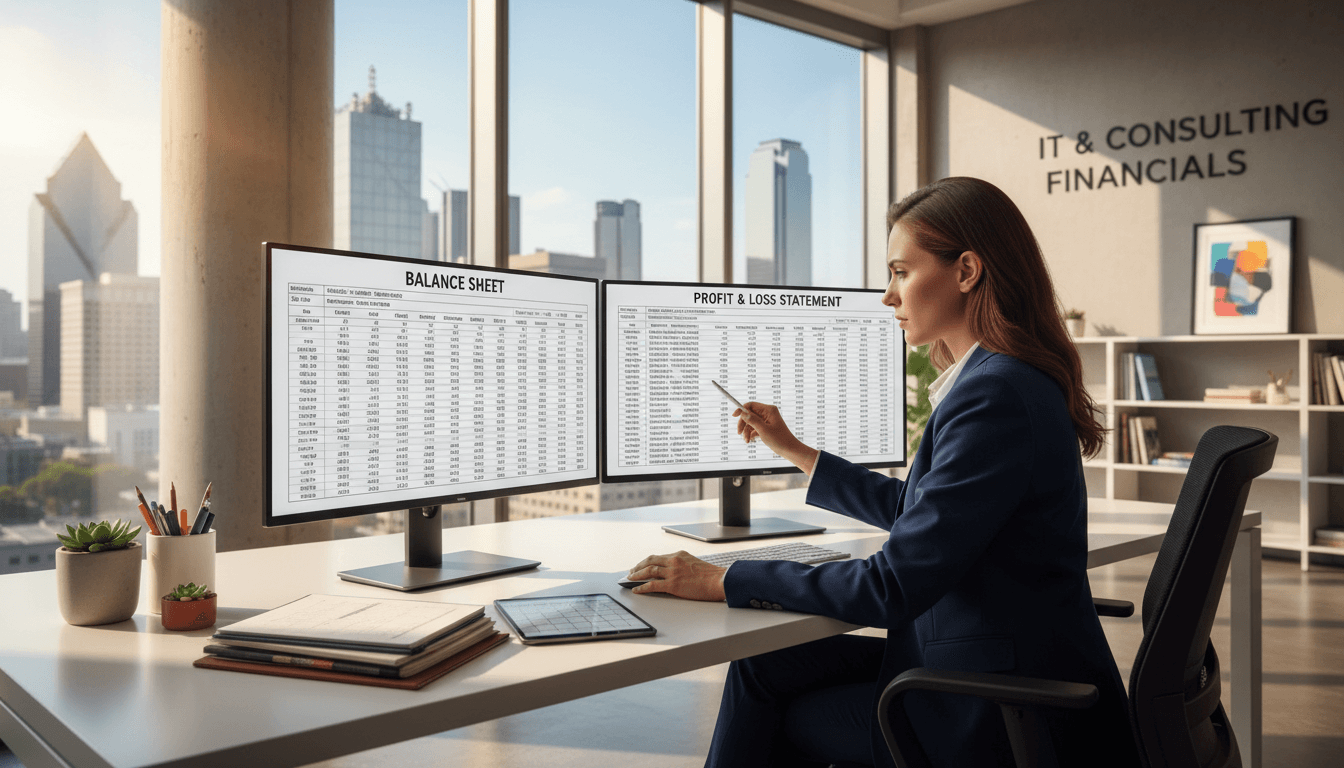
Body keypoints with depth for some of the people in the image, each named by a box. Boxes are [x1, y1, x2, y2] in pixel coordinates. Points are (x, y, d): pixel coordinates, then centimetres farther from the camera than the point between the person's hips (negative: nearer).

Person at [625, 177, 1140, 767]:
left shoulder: (995, 396, -25)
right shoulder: (1004, 380, 9)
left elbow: (895, 587, -25)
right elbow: (916, 511, 21)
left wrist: (723, 581, -19)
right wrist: (793, 449, 24)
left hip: (1005, 717, -9)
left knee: (787, 717, 6)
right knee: (765, 667, 8)